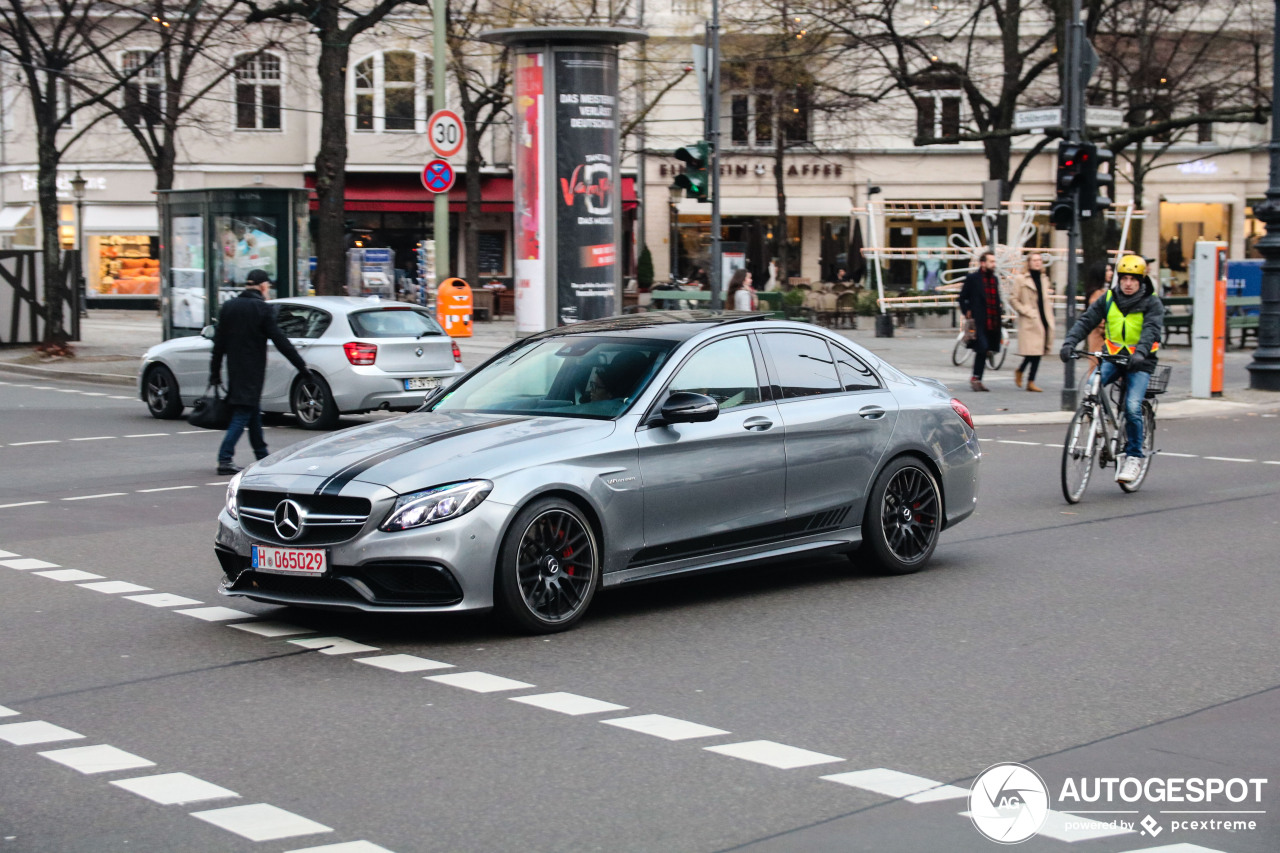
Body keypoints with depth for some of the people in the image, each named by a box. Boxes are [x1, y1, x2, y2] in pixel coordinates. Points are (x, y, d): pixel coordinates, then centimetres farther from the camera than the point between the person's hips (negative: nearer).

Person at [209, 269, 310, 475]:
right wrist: (301, 365, -8)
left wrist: (215, 371, 11)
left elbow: (219, 342, 7)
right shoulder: (263, 309, -11)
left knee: (252, 412, 19)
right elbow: (279, 340, -13)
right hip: (252, 371, -6)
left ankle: (262, 456, 27)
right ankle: (225, 459, -14)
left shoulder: (228, 306, 6)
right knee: (243, 414, -6)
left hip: (234, 369, 7)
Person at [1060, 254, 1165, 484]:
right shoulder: (1108, 299, 3)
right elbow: (1086, 321, -5)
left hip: (1139, 362, -3)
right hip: (1112, 357, 3)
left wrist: (1140, 352, -40)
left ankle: (1133, 456, -4)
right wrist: (1069, 342, -22)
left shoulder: (1152, 303, -5)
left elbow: (1152, 329, -21)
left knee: (1132, 407, -20)